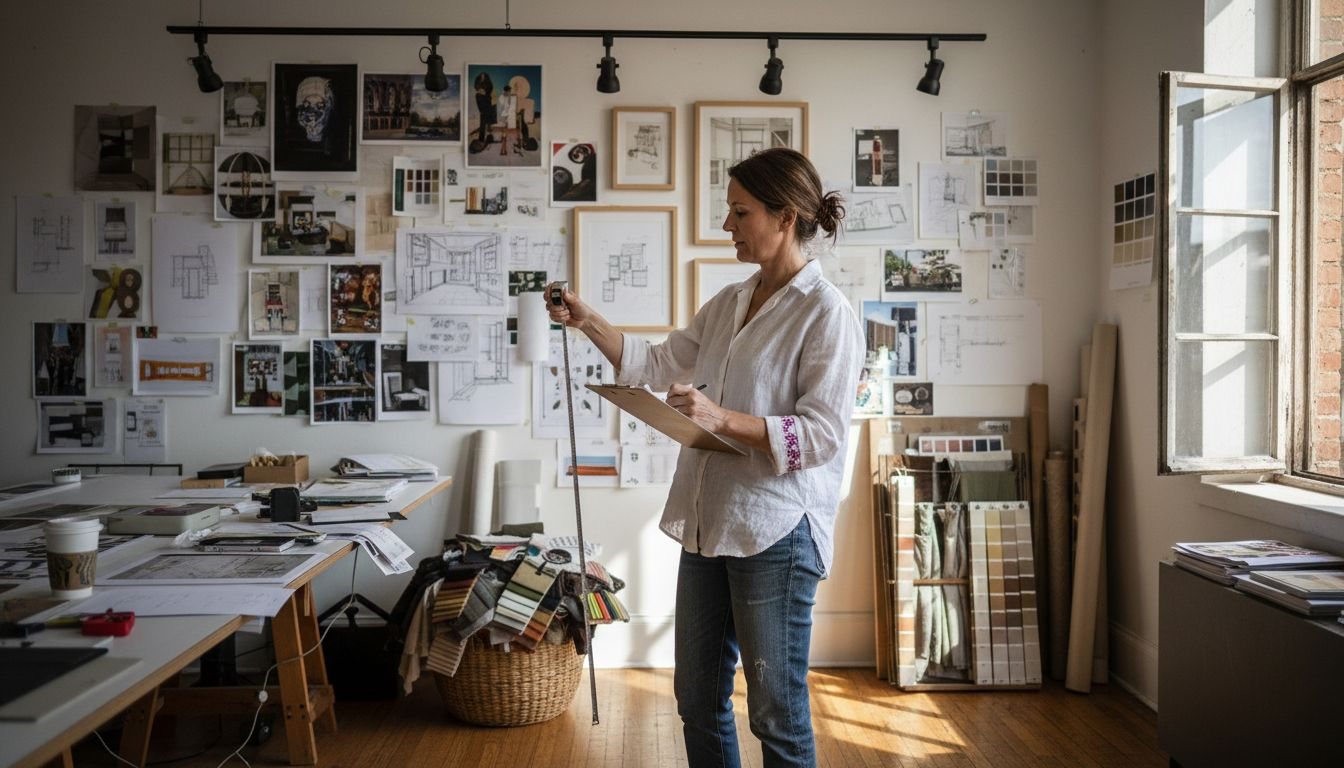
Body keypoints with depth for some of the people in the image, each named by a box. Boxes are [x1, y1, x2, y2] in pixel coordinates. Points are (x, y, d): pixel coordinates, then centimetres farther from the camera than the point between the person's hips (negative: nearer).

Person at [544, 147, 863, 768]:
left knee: (777, 713, 5)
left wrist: (723, 419, -27)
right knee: (698, 700, 18)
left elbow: (822, 435, -19)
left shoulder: (826, 313, -13)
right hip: (707, 523, 8)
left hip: (776, 532, -8)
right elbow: (659, 365, 18)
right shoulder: (729, 303, 12)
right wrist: (588, 322, 9)